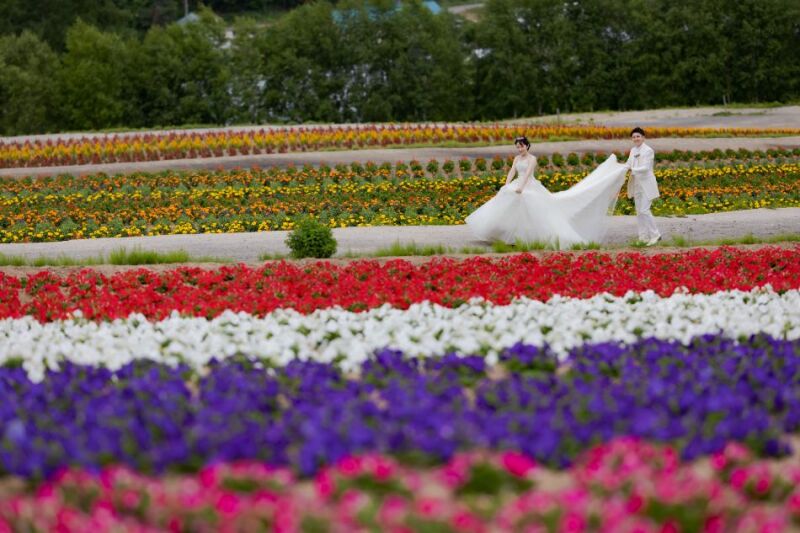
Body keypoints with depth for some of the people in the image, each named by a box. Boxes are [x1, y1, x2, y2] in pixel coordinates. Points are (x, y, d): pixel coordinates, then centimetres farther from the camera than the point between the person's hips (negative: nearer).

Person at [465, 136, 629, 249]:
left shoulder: (532, 159, -7)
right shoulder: (517, 159, 13)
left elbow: (528, 173, -21)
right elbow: (511, 173, 4)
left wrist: (520, 187, -34)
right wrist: (506, 187, -12)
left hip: (531, 188, -7)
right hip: (518, 187, 7)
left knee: (538, 212, -10)